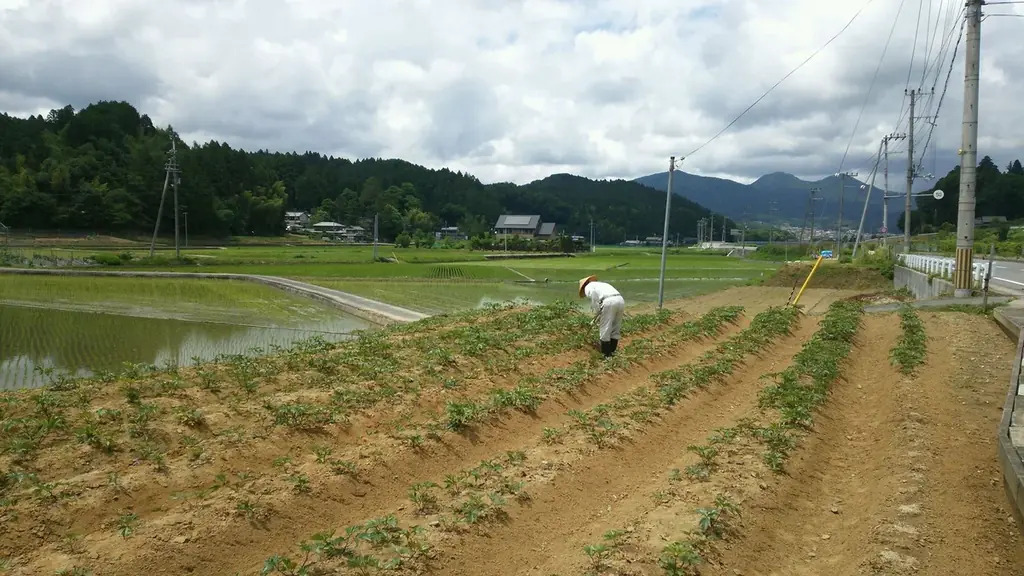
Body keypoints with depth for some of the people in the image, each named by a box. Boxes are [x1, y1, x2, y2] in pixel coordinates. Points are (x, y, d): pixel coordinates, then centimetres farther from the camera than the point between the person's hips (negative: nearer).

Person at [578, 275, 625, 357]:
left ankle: (606, 354, 11)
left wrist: (596, 313, -3)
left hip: (609, 302, -7)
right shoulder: (601, 284, 39)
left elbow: (593, 293, -8)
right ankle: (612, 351, 28)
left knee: (605, 330, 5)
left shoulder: (588, 287, 17)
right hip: (620, 300, 7)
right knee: (615, 329, 20)